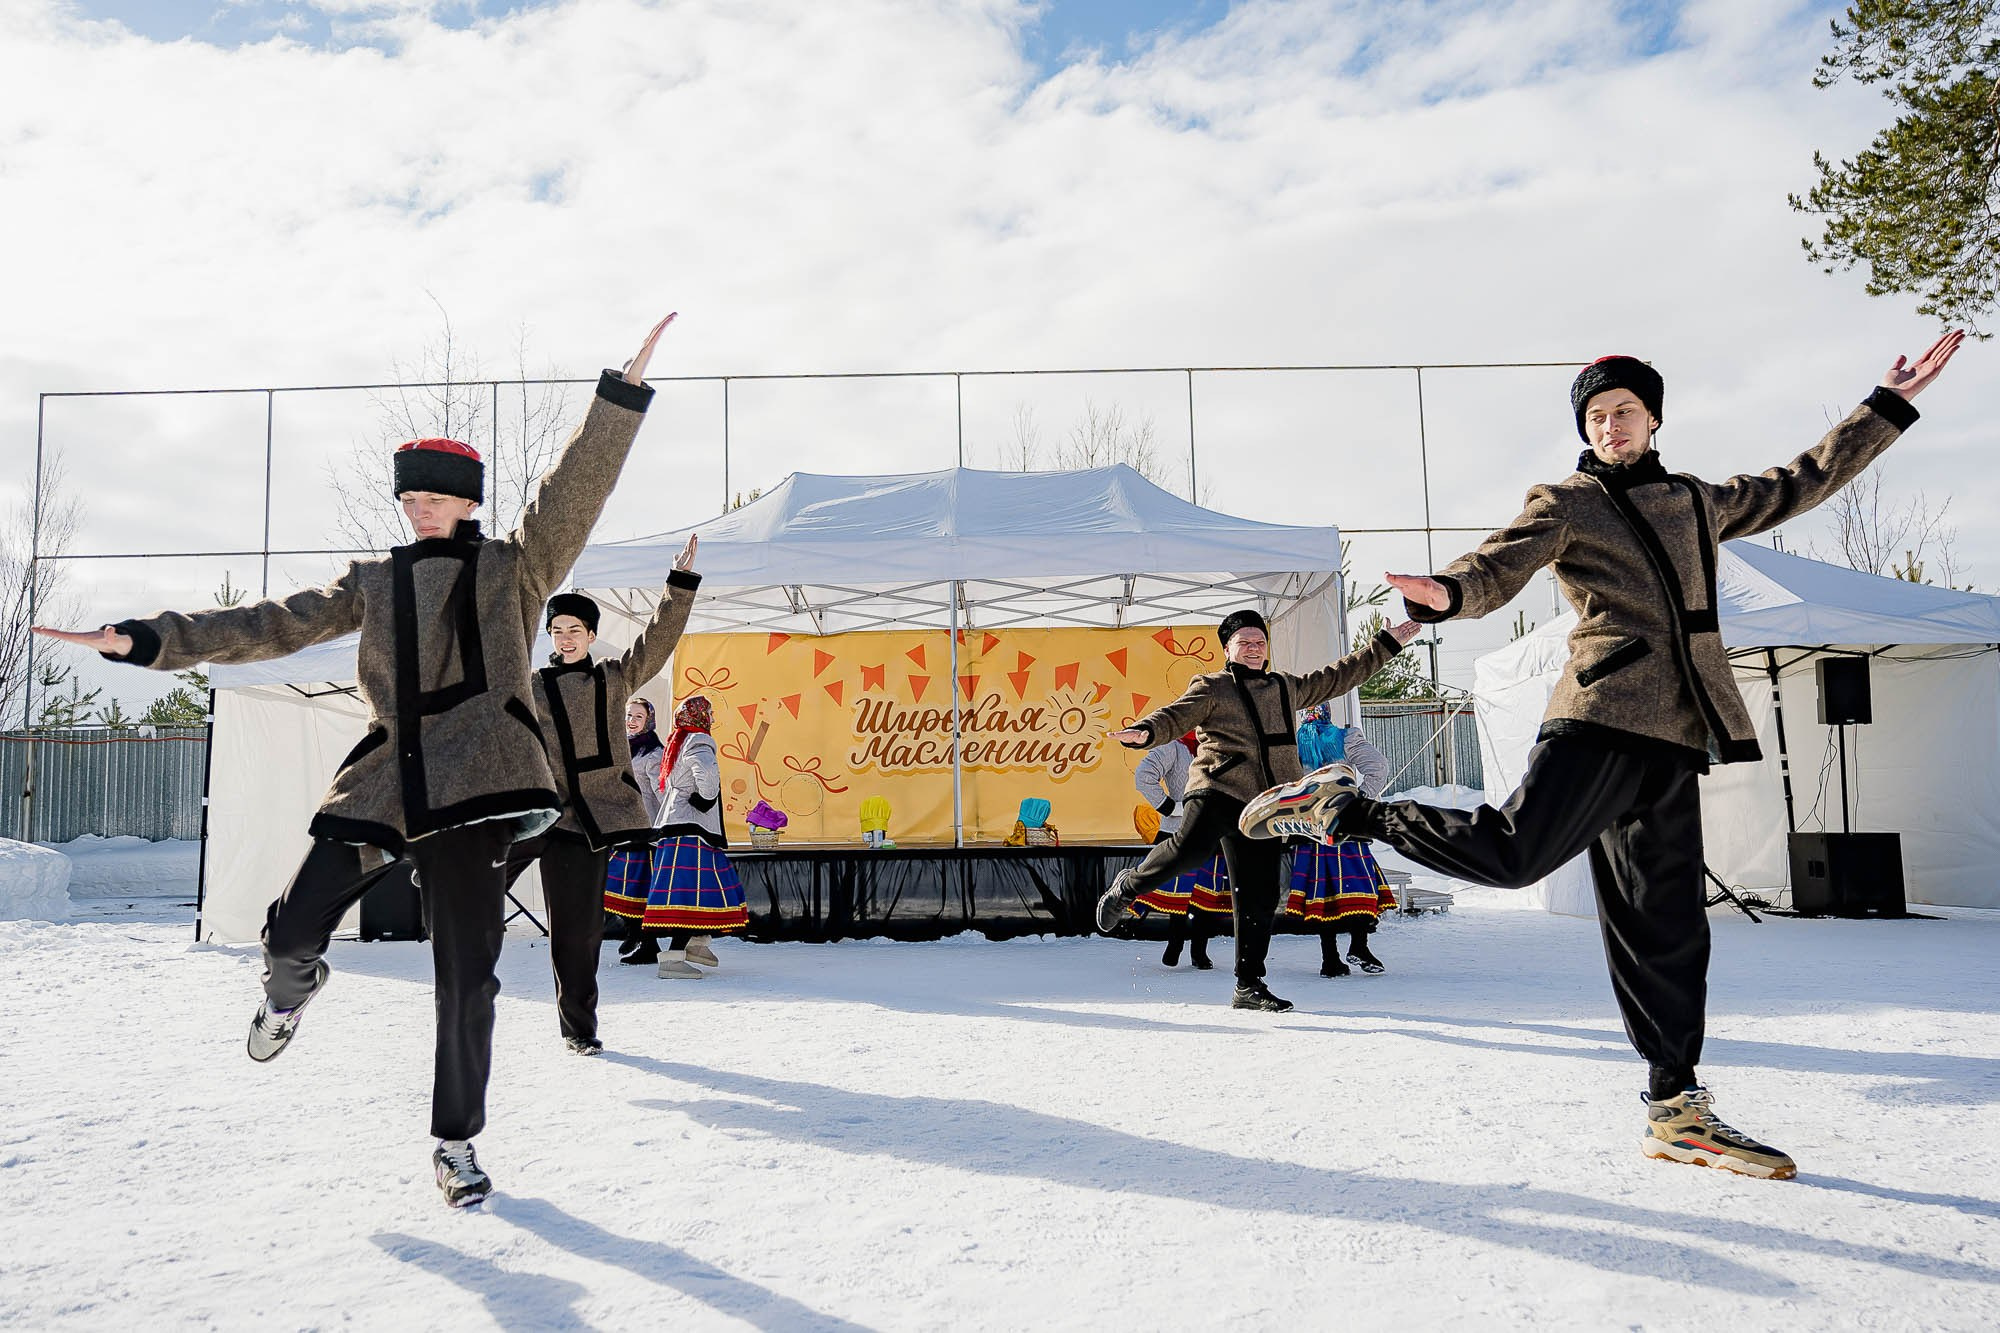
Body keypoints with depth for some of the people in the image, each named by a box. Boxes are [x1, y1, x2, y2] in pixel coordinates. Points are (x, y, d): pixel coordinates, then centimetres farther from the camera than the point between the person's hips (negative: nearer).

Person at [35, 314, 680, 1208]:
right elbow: (272, 626, 14)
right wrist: (145, 639, 6)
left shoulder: (514, 569, 8)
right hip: (383, 782, 3)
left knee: (465, 977, -1)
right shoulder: (373, 583, 17)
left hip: (474, 785, -3)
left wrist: (624, 392, -16)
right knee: (291, 931, -3)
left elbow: (575, 491, -4)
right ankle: (292, 988, 38)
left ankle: (456, 1143, 16)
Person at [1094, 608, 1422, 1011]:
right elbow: (1177, 715, -6)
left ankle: (1248, 986, 13)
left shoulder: (1286, 688, 25)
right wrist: (1145, 731, -28)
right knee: (1190, 849, -31)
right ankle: (1127, 887, -3)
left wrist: (1387, 645, 35)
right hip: (1217, 789, -5)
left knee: (1258, 899, 3)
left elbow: (1339, 676, 34)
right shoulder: (1211, 687, 8)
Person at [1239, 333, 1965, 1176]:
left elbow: (1804, 483, 37)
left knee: (1665, 924, 6)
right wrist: (1445, 591, -32)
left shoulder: (1698, 503, 25)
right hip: (1603, 713, -5)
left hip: (1674, 736, 5)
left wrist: (1891, 404, 39)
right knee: (1512, 853, -26)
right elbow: (1500, 568, -9)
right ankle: (1343, 808, -11)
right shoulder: (1564, 504, 8)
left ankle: (1675, 1108, 13)